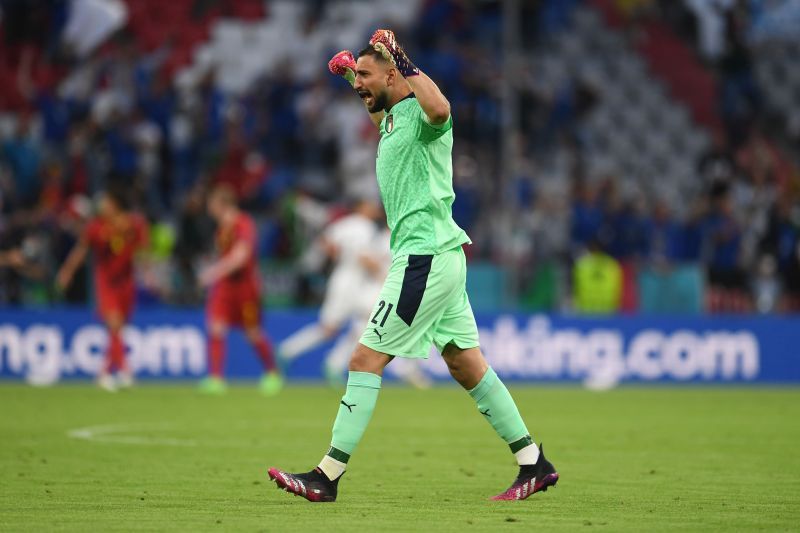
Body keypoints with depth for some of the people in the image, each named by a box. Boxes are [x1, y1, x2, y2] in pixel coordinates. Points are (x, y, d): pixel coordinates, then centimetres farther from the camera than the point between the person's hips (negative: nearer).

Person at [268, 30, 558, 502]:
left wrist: (407, 63, -27)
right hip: (440, 258, 10)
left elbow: (438, 109, -39)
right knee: (466, 365, 11)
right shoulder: (392, 117, 17)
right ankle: (535, 464, 14)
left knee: (366, 360, -9)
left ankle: (328, 477, -8)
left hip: (426, 258, -10)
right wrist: (351, 71, 31)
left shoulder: (420, 112, -12)